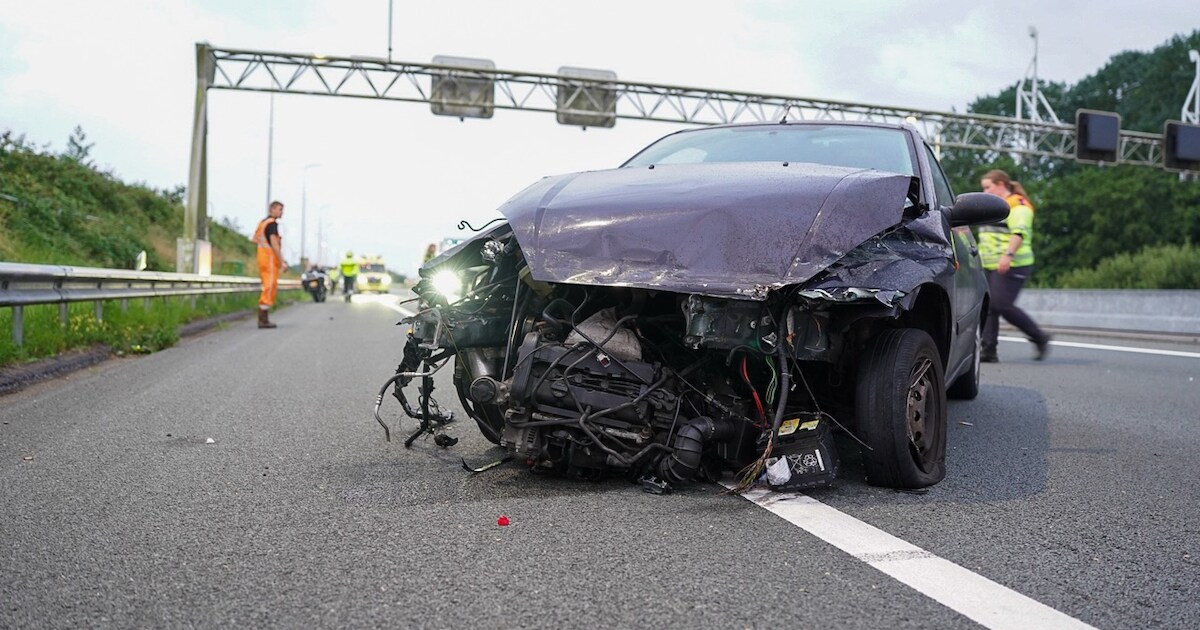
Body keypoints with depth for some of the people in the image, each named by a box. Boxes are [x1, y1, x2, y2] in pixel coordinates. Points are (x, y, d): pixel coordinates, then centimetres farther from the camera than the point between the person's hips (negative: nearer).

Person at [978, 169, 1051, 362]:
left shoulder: (1017, 204, -6)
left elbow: (1019, 232, -19)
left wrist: (1008, 254, -30)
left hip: (1011, 266, -10)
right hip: (989, 266, 10)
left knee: (1002, 305, -14)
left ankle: (1040, 338, 2)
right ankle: (988, 351, -1)